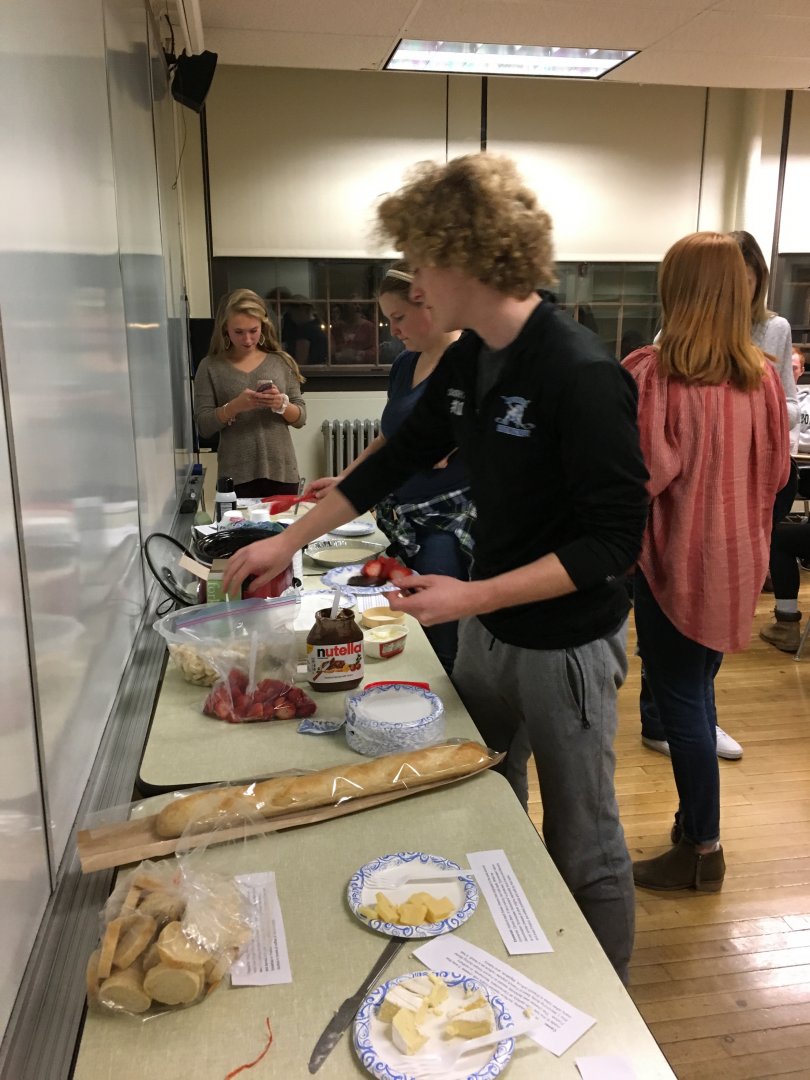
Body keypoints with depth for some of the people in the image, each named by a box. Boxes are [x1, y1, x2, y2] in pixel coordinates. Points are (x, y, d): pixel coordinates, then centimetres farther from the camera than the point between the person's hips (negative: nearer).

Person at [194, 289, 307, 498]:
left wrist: (282, 405, -14)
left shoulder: (281, 362, 6)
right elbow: (203, 426, -4)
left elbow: (301, 418, 6)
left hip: (281, 472, 2)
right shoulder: (211, 367, 2)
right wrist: (234, 406, -20)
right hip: (236, 476, -1)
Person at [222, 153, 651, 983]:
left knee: (582, 849, 10)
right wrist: (290, 540, 12)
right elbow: (400, 457, 12)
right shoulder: (466, 361, 2)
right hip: (485, 628, 8)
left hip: (565, 646, -8)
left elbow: (614, 539, -23)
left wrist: (473, 596, -26)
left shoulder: (580, 375, -23)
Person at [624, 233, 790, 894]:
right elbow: (778, 469, 6)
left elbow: (645, 474, -22)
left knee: (680, 702, 7)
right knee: (698, 692, 21)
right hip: (735, 560, 6)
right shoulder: (763, 377, -1)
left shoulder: (652, 373, -19)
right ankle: (697, 823, 35)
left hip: (676, 561, -6)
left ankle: (701, 851, 20)